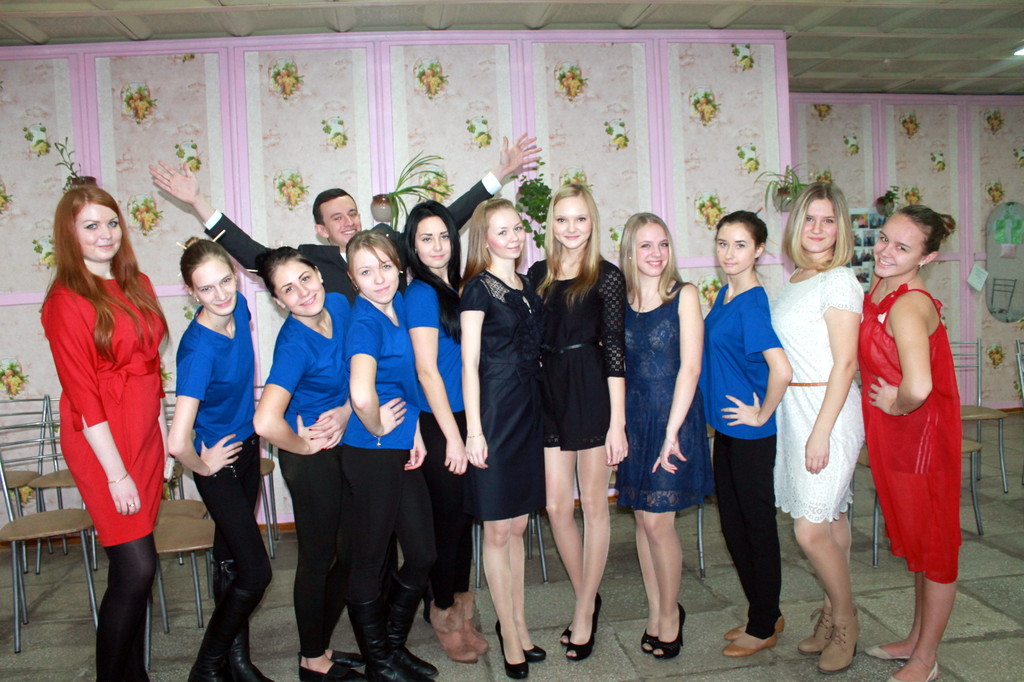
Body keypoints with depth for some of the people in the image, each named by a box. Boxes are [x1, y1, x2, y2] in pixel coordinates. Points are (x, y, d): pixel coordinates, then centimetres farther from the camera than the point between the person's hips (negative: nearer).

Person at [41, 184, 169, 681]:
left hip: (145, 435, 6)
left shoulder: (138, 286, 9)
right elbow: (82, 394, -14)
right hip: (101, 442, -6)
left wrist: (163, 429, 14)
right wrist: (116, 473, -15)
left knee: (136, 566, 13)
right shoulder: (66, 300, -11)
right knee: (136, 567, -5)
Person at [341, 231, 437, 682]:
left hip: (403, 450, 8)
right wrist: (378, 429, -19)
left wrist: (414, 431, 8)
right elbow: (361, 395, -38)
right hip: (371, 455, -8)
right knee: (370, 561, 11)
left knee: (422, 555, 15)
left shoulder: (399, 304, 5)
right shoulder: (364, 322, -20)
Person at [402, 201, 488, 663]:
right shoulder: (421, 293, -12)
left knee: (464, 514, 14)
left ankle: (461, 609, 30)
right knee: (447, 516, 5)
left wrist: (467, 430, 11)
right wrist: (452, 436, -14)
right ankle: (445, 614, 25)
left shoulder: (457, 287, 10)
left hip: (464, 416, 7)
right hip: (439, 423, -7)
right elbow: (427, 369, -15)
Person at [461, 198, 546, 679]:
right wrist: (474, 431, -15)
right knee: (496, 531, 5)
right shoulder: (479, 287, -7)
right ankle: (509, 632, 19)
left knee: (518, 526, 15)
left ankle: (518, 623, 29)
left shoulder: (526, 286, 13)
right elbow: (469, 364, -11)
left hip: (528, 409, 7)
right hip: (494, 411, -7)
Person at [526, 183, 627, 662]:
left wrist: (617, 421, -11)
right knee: (556, 506, 6)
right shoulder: (539, 274, 9)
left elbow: (615, 349, -7)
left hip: (592, 393, -4)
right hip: (548, 394, 4)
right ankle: (587, 599, 28)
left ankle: (584, 612, 22)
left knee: (593, 504, 7)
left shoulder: (606, 276, -3)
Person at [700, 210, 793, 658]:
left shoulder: (752, 303, -19)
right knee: (732, 523, 17)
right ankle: (764, 615, 34)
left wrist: (762, 415, -17)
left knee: (757, 524, 6)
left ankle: (764, 626, 24)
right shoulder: (724, 295, 7)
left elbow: (781, 369, -30)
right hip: (726, 426, 9)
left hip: (750, 432, -9)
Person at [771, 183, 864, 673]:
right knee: (830, 519, 16)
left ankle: (845, 621, 18)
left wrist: (821, 431, -18)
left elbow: (845, 363, -16)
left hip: (829, 409, -7)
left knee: (811, 530, -5)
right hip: (792, 409, 7)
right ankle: (832, 614, 28)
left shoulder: (839, 281, -12)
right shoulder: (793, 281, 12)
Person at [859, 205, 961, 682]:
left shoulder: (908, 305, -25)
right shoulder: (877, 293, 2)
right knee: (913, 538, 21)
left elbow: (918, 387, -40)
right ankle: (916, 640, 40)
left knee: (933, 543, 8)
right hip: (896, 435, 9)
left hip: (922, 434, -9)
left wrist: (896, 405, -20)